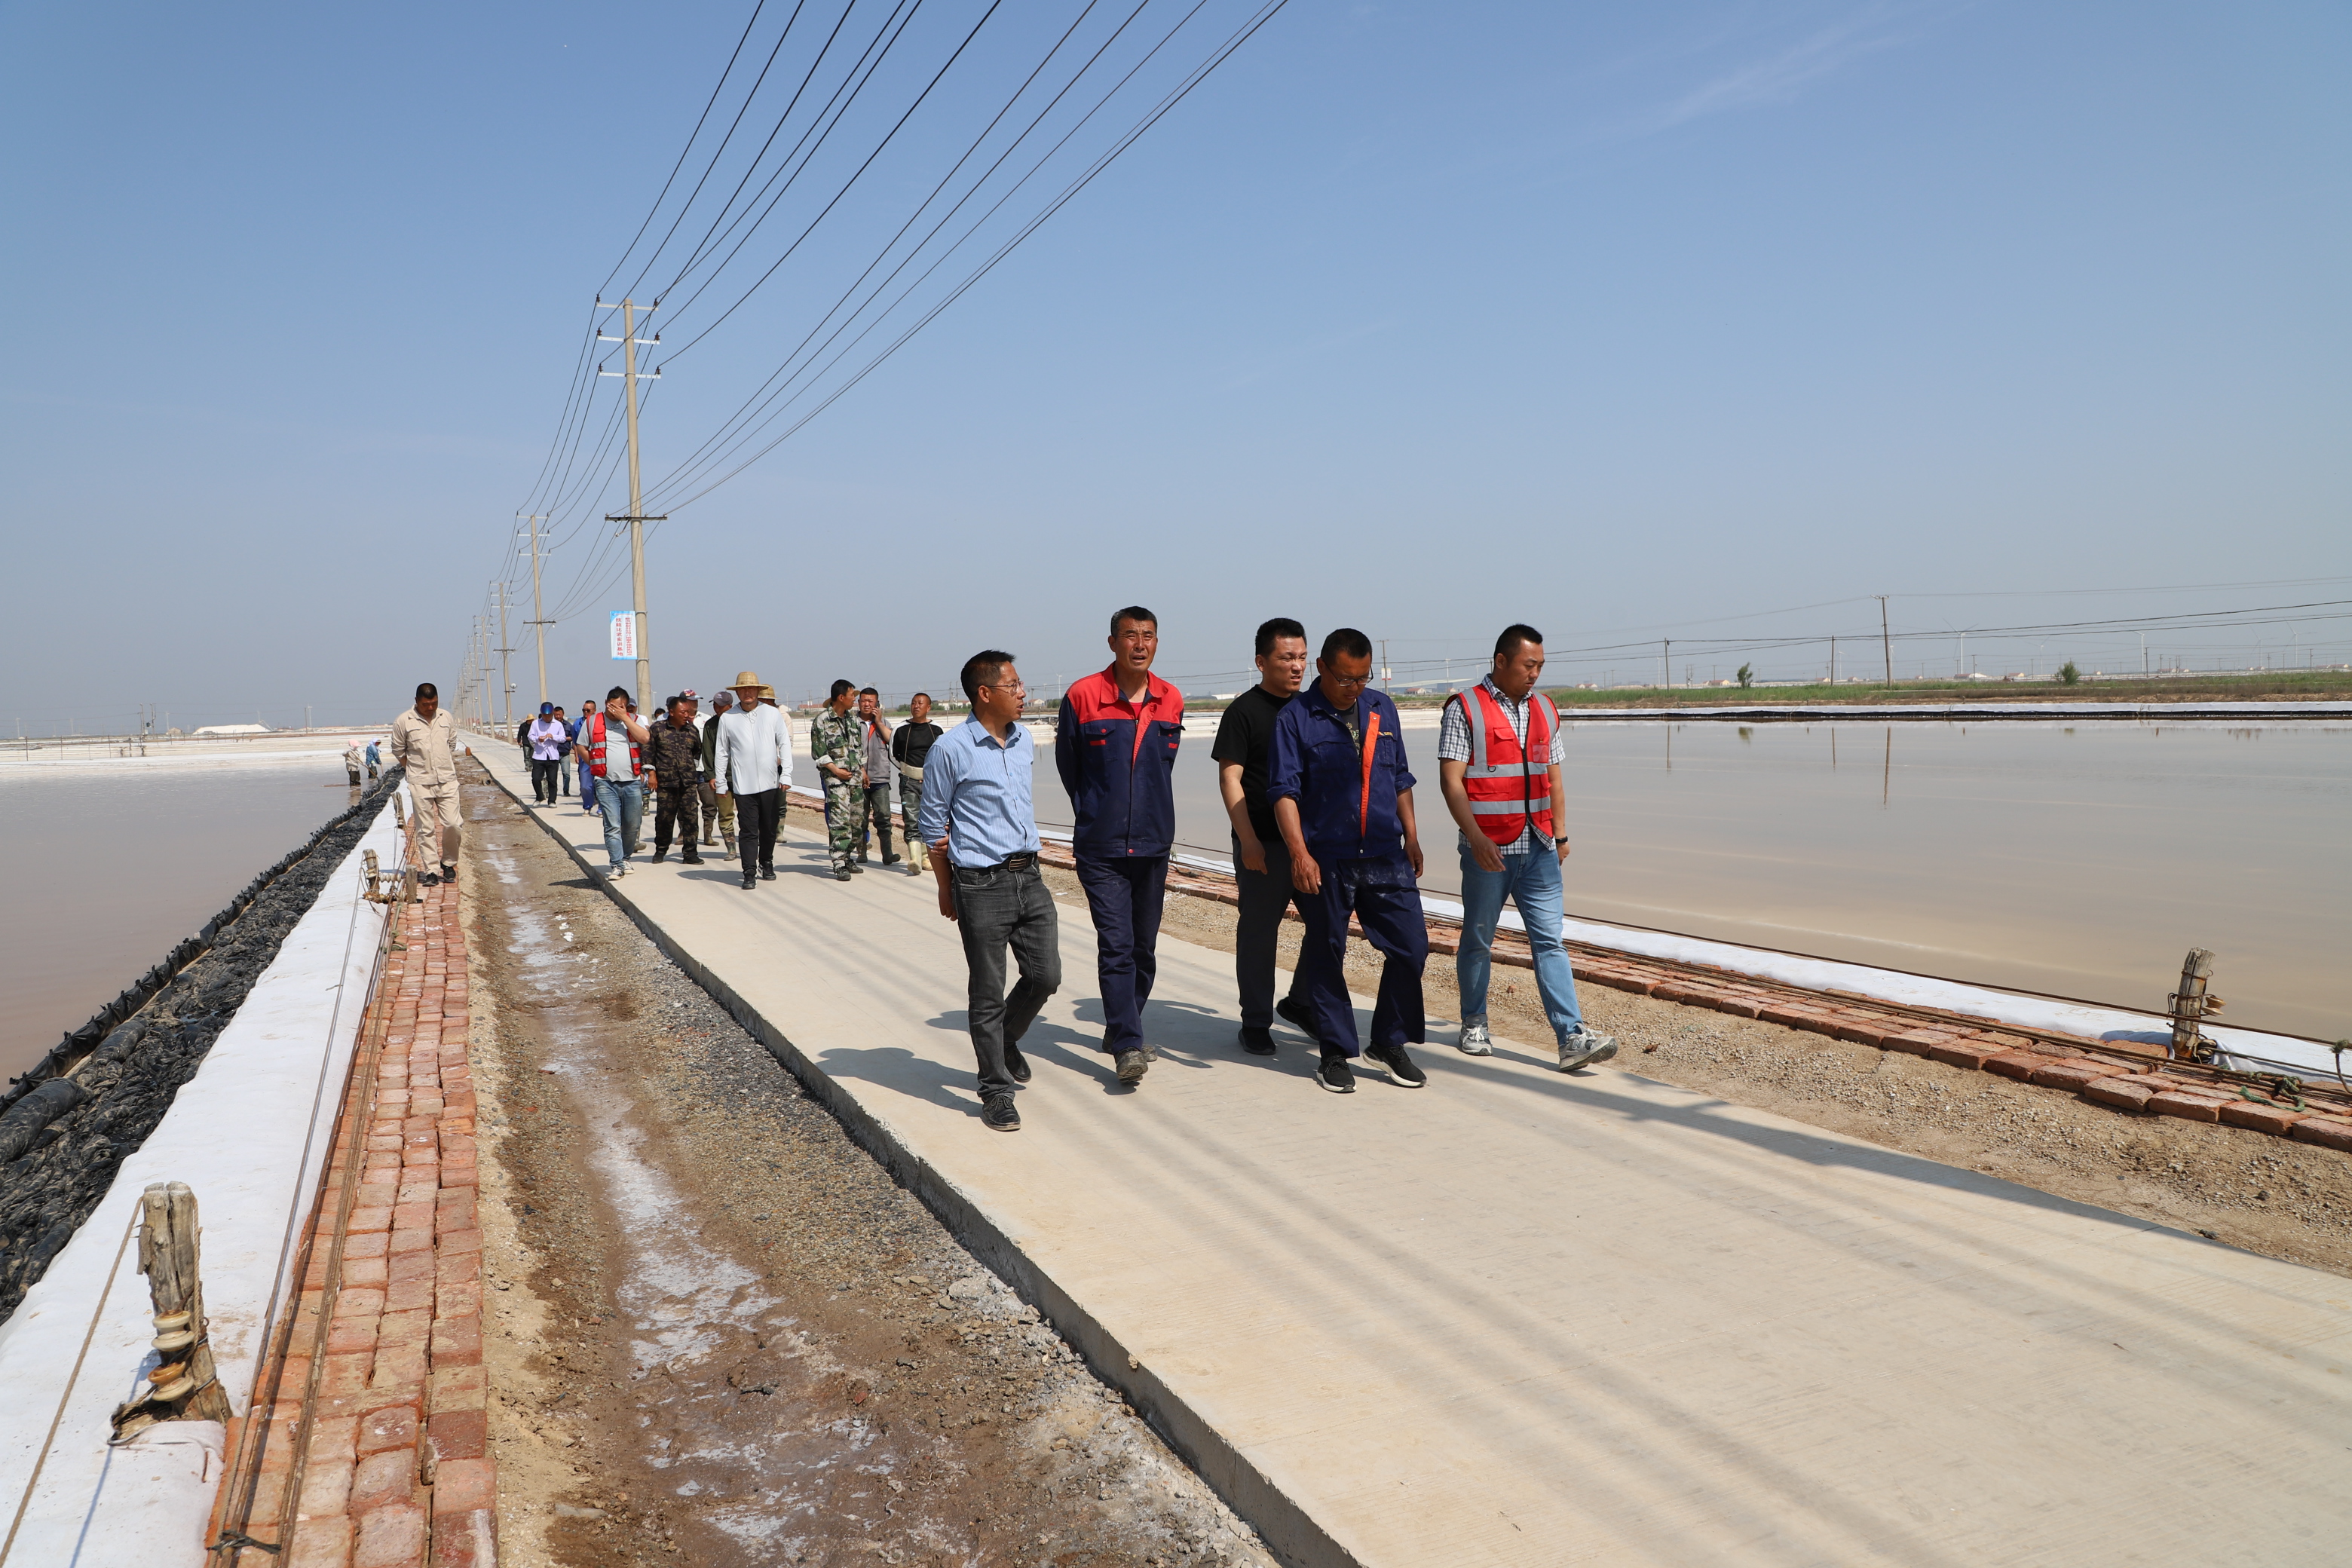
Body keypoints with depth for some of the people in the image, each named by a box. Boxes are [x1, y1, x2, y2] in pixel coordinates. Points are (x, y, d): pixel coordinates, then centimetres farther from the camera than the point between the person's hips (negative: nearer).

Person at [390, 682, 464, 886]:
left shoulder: (447, 719, 7)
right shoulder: (403, 722, -2)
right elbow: (399, 752, 6)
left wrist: (446, 769, 13)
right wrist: (417, 770, 6)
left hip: (447, 780, 2)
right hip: (420, 784, -2)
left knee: (453, 824, -4)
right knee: (425, 829, 0)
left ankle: (448, 864, 17)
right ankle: (430, 871, 6)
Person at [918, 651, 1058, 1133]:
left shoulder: (1025, 741, 9)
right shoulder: (951, 750, -10)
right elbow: (932, 825, -3)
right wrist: (947, 890, 3)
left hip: (1029, 878, 6)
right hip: (982, 886, -6)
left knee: (1046, 975, 9)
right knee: (987, 993, 2)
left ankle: (1006, 1042, 36)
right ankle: (996, 1091, 14)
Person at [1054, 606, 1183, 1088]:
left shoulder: (1171, 701, 4)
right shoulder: (1082, 697, -7)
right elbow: (1067, 765, 7)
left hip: (1153, 844, 4)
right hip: (1100, 846, -4)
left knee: (1143, 947, 12)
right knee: (1116, 944, -12)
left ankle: (1121, 1029, 29)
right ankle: (1128, 1045, -10)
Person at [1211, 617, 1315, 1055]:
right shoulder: (1244, 711, -6)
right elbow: (1229, 778, -10)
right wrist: (1248, 840, -17)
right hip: (1263, 845, -6)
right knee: (1258, 932, 2)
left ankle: (1299, 1003, 27)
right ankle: (1255, 1023, 15)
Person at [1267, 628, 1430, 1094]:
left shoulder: (1382, 710, 12)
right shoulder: (1295, 719, -3)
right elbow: (1284, 791, -9)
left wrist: (1411, 837, 16)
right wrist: (1299, 853, -18)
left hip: (1386, 857, 4)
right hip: (1325, 862, -4)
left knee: (1411, 946, 2)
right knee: (1326, 956, 4)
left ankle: (1390, 1043, 20)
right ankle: (1336, 1054, 18)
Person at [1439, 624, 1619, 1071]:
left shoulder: (1544, 710, 12)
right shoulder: (1464, 709, -6)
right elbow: (1450, 780, -12)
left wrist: (1561, 835, 18)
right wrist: (1476, 837, -21)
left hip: (1538, 849, 4)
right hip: (1488, 849, -4)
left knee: (1550, 941, -1)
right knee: (1478, 939, 8)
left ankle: (1572, 1038, -5)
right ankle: (1474, 1025, 24)